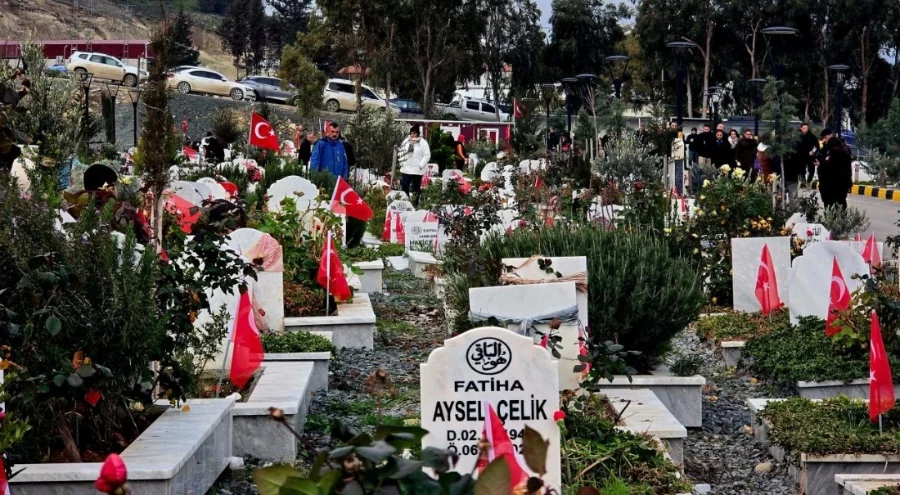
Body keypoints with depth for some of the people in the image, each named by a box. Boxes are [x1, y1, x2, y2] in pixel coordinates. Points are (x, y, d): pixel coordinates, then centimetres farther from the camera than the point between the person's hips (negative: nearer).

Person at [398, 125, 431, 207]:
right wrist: (402, 163, 5)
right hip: (406, 169, 3)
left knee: (416, 188, 6)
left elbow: (427, 155, -7)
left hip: (418, 170, -3)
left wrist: (421, 165, -13)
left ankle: (415, 205, 13)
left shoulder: (423, 142, -5)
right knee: (404, 187, -1)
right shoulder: (406, 141, 8)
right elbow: (401, 152, 15)